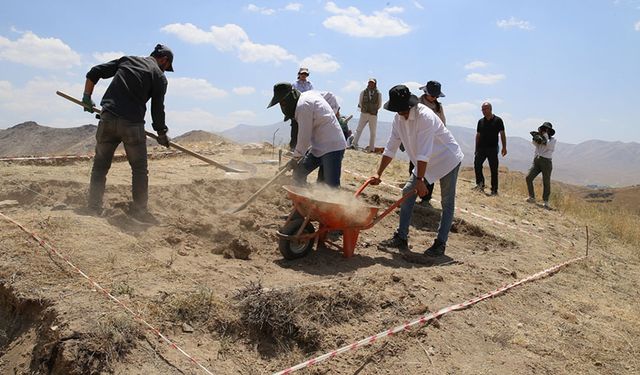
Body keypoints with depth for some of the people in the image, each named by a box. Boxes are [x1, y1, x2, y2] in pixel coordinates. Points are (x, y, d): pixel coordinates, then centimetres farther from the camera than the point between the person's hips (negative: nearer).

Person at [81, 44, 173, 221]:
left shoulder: (126, 60, 16)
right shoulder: (159, 77, 5)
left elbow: (94, 72, 12)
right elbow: (157, 109, 3)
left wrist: (87, 97, 21)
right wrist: (162, 133, 15)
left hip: (107, 119, 4)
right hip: (133, 125, -4)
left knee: (100, 165, 12)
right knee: (140, 169, 9)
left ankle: (94, 207, 12)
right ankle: (139, 210, 9)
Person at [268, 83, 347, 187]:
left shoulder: (303, 105, -17)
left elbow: (304, 136, -16)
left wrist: (296, 156, -4)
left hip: (332, 147, -10)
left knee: (331, 186, -13)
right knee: (298, 173, 12)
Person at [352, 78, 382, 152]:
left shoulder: (378, 94, 2)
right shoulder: (363, 92, 5)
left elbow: (379, 105, 8)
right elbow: (360, 103, 11)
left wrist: (373, 109, 3)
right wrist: (364, 108, 6)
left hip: (373, 115, 0)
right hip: (364, 114, 0)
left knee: (372, 132, 3)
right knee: (358, 130, -4)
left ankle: (371, 148, 6)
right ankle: (354, 144, -5)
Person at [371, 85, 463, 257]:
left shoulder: (425, 117, -30)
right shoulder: (398, 119, -7)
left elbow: (424, 153, -32)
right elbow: (390, 148, -4)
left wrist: (420, 180, -32)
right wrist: (378, 174, -9)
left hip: (448, 159, -7)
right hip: (425, 162, 7)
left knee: (447, 203, -2)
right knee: (407, 192, 0)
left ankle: (440, 244, 6)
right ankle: (401, 238, 5)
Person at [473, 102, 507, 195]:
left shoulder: (498, 120, 0)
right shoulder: (480, 121, 11)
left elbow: (502, 134, -2)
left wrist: (504, 147, -10)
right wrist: (476, 149, 11)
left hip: (493, 149, -3)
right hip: (481, 148, 3)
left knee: (494, 169, 0)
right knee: (477, 165, -12)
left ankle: (494, 190, 5)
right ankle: (480, 184, 0)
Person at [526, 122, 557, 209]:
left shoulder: (553, 140, 4)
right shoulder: (539, 137, 13)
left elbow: (548, 145, -15)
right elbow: (535, 143, -7)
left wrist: (545, 136, -12)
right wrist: (535, 137, -26)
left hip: (546, 162, -3)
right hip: (536, 161, 3)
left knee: (546, 182, -2)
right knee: (528, 177, -9)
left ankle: (546, 201, 8)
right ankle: (532, 197, 0)